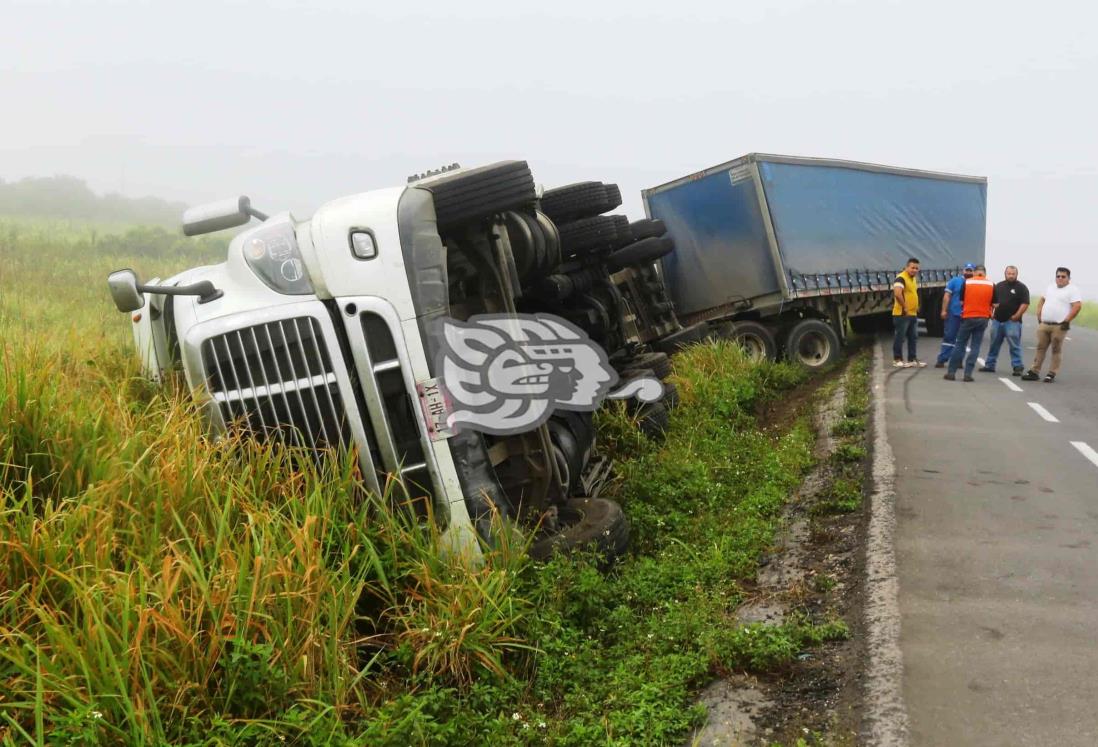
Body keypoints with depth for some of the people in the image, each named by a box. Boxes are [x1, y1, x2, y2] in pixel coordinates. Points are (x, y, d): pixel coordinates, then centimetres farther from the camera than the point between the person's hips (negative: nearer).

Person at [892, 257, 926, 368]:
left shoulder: (914, 278, 15)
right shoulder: (901, 278, -15)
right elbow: (897, 294, -30)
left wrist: (916, 307, 17)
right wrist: (905, 307, -23)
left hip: (913, 314, 9)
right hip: (902, 314, -9)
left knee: (913, 337, 13)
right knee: (900, 337, -2)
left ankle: (912, 359, 20)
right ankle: (897, 360, 4)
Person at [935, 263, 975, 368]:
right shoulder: (954, 281, 2)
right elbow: (947, 296, -1)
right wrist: (944, 310, -9)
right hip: (954, 314, -3)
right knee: (949, 337, -4)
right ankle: (941, 360, -4)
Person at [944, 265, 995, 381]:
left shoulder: (967, 282, -2)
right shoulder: (991, 284, 1)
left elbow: (961, 301, 2)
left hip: (968, 317, -1)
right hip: (983, 318, 1)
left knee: (960, 345, 6)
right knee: (975, 346, 5)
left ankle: (951, 372, 5)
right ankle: (968, 374, 1)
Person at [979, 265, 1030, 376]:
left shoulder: (1021, 288, -2)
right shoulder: (998, 286, 14)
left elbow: (1025, 304, -8)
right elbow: (992, 301, 21)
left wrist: (1016, 316, -15)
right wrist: (991, 312, 8)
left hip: (1012, 321, -5)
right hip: (997, 320, 5)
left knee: (1014, 346, -6)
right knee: (994, 344, 10)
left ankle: (1017, 367, -1)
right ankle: (989, 365, 18)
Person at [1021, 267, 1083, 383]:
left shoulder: (1072, 290, -6)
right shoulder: (1050, 287, 16)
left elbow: (1077, 306, -15)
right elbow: (1042, 301, 25)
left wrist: (1066, 321, -16)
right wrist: (1039, 317, 13)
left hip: (1059, 326, -6)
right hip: (1043, 324, 6)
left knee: (1056, 350, -1)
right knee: (1040, 348, 7)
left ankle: (1052, 374, 3)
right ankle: (1034, 372, 11)